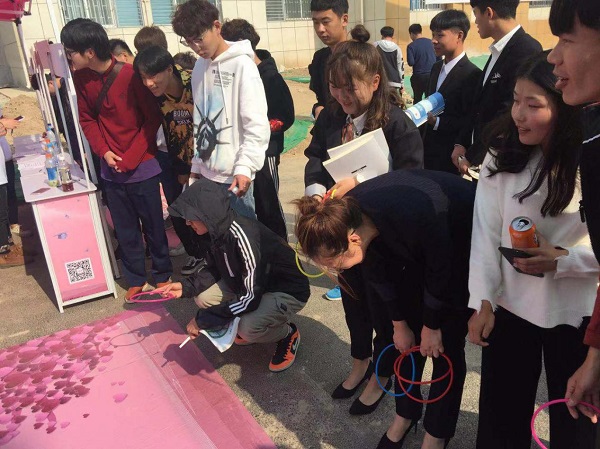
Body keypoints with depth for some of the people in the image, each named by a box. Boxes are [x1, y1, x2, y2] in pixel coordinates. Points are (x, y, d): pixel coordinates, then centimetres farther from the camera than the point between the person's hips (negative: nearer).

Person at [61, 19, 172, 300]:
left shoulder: (130, 75, -15)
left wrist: (130, 158, -14)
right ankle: (135, 279, 29)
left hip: (141, 167, -4)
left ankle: (162, 274, 28)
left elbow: (153, 119, -11)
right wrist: (103, 151, -6)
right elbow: (87, 119, 10)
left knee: (153, 226, 9)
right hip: (111, 170, 4)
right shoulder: (80, 78, 0)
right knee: (125, 230, 12)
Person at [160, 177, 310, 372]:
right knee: (204, 297, -6)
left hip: (288, 291, -8)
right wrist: (186, 287, -10)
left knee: (248, 328, -31)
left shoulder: (244, 238, -35)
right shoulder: (219, 230, -10)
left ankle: (288, 334, 1)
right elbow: (214, 269, 7)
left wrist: (203, 320, -26)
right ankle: (251, 321, 16)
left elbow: (251, 297, -33)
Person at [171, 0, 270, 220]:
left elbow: (257, 124, -16)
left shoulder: (242, 65, -10)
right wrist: (196, 164, 14)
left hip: (233, 175, -7)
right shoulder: (199, 67, 12)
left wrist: (244, 166, -24)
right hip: (206, 172, 7)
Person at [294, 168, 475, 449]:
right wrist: (399, 323, 1)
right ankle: (406, 412, 27)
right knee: (406, 335, 7)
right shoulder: (345, 216, -23)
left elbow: (440, 275, -25)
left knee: (445, 344, -3)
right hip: (419, 246, 6)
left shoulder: (414, 219, -43)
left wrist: (431, 326, -10)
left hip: (464, 241, -5)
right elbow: (378, 272, -7)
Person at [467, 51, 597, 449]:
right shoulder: (502, 155, -7)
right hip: (509, 304, 2)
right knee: (501, 410, 17)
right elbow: (485, 232, -7)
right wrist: (483, 302, -9)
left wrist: (562, 260, -22)